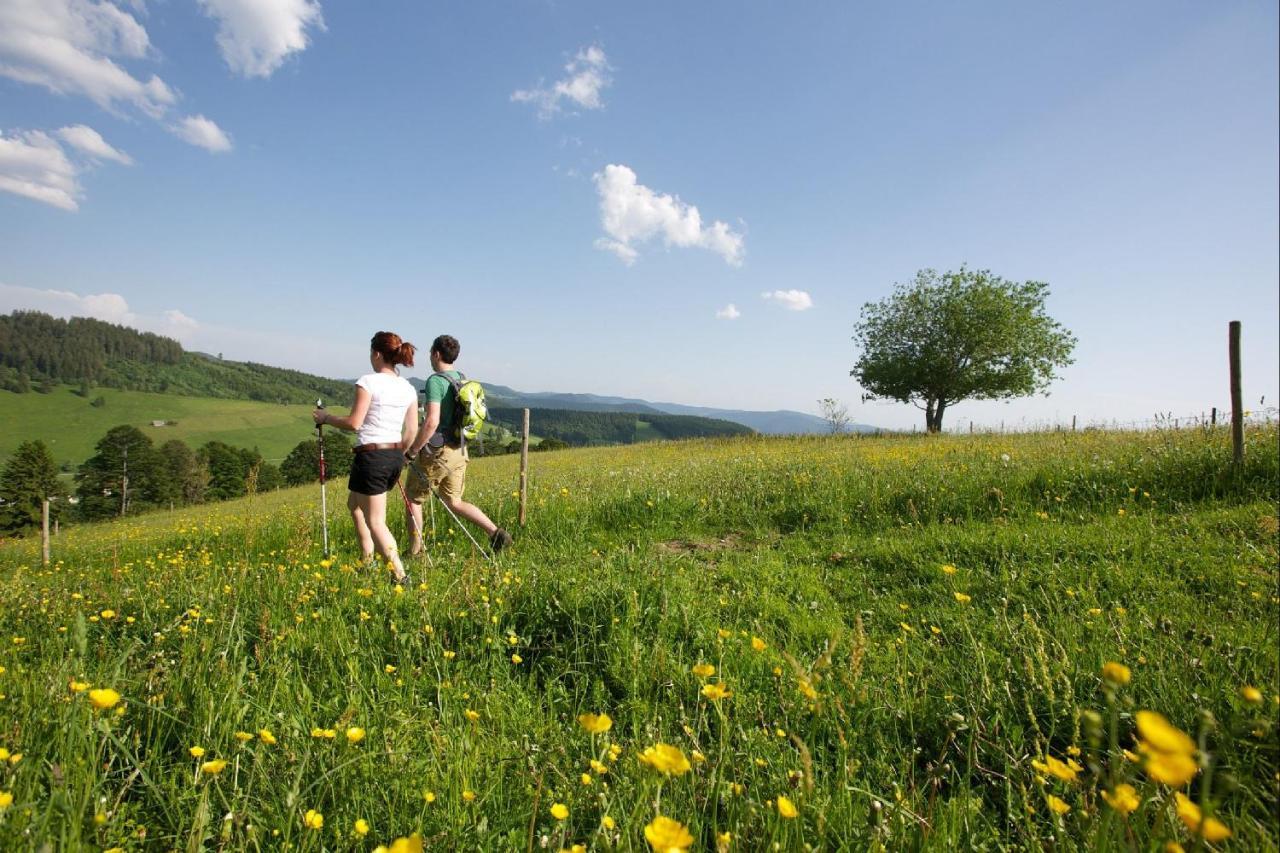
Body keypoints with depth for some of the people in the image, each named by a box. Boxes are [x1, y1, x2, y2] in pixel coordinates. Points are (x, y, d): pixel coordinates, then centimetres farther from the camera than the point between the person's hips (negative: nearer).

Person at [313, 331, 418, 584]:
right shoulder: (408, 388, 8)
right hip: (395, 456, 8)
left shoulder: (369, 381, -11)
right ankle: (367, 560, 26)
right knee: (354, 503, 26)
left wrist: (326, 417, 2)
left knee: (376, 522, -1)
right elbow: (411, 432, 9)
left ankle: (400, 576, -9)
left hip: (372, 455, -7)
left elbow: (354, 423, -15)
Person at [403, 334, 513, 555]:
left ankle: (416, 550, 19)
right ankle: (495, 532, 2)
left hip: (437, 452, -7)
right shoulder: (463, 380, 10)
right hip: (459, 452, 7)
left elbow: (432, 422, -24)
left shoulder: (435, 381, -15)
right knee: (454, 502, 16)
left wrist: (412, 451, -16)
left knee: (413, 498, 12)